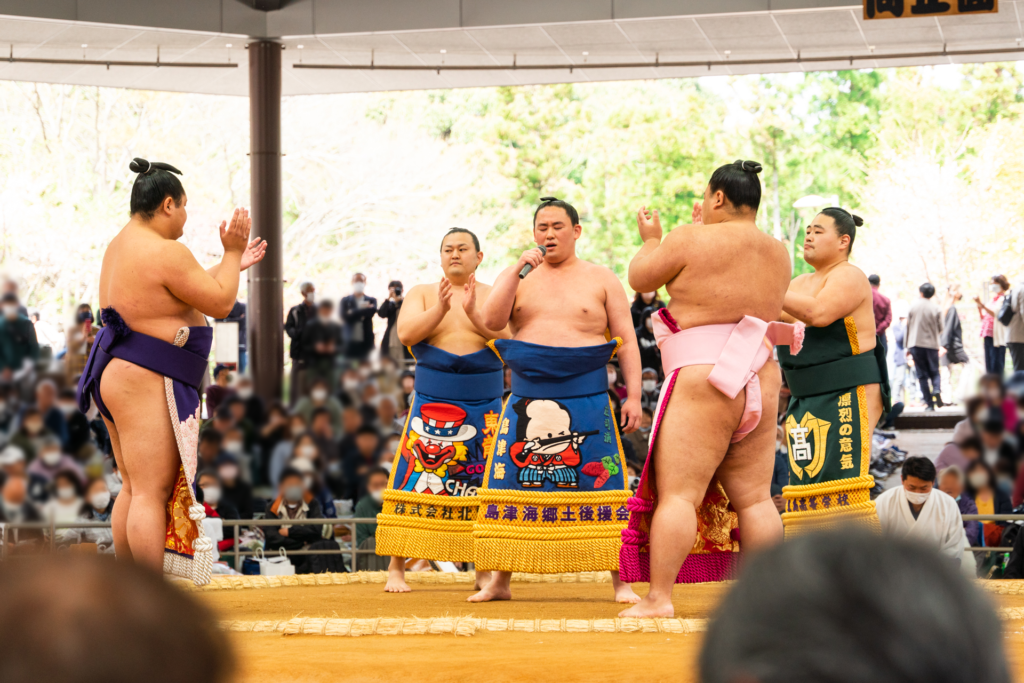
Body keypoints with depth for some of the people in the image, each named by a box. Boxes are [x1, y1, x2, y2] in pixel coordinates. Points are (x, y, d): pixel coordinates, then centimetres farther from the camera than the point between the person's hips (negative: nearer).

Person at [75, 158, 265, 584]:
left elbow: (185, 292, 26)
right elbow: (220, 303, -10)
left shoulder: (120, 246, 16)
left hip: (114, 375, 11)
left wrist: (233, 265, 31)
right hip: (145, 384, -11)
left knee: (134, 489, 15)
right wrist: (232, 252, 2)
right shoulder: (165, 252, -16)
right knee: (153, 492, -10)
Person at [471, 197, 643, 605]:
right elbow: (491, 322, -4)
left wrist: (633, 395, -5)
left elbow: (627, 342, 5)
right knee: (513, 488, 1)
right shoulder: (518, 277, 13)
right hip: (527, 399, 2)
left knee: (602, 492, -5)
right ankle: (500, 580, 9)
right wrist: (518, 270, -11)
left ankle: (621, 581, -1)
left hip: (587, 400, -2)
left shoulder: (602, 280, 8)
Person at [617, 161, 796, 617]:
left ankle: (659, 597, -11)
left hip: (702, 380, -6)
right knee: (753, 496, 8)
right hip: (762, 383, 7)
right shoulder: (777, 254, 12)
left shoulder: (692, 241, -7)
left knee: (678, 493, -7)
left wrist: (651, 240, 22)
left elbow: (640, 278, 4)